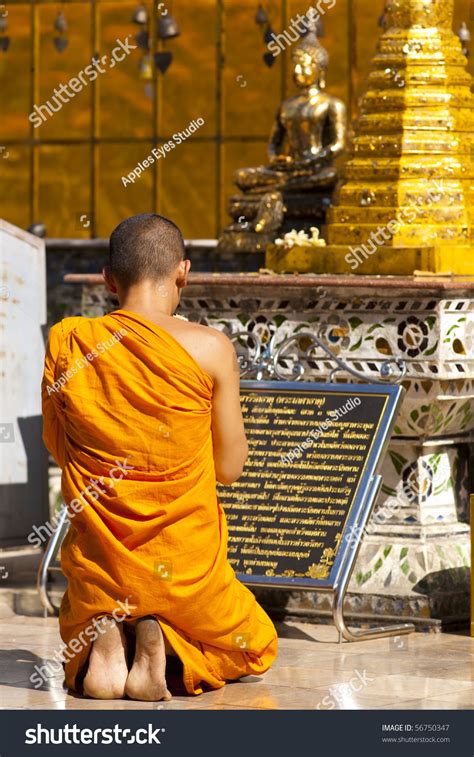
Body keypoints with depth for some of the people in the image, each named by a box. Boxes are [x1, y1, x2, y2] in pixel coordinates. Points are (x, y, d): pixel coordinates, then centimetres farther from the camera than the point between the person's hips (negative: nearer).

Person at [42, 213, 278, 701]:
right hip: (184, 566, -2)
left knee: (76, 649, 37)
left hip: (97, 565, 3)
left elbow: (57, 449, 7)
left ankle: (106, 642, -1)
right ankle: (167, 646, -4)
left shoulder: (66, 342, -7)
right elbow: (230, 468, -3)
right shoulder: (210, 349, -13)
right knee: (254, 648, 29)